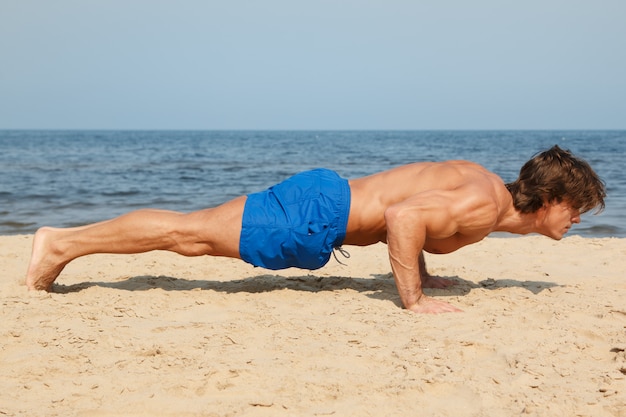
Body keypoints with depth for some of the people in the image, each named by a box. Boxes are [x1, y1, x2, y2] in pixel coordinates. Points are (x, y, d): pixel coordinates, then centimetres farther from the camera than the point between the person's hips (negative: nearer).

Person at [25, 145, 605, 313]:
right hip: (317, 213, -8)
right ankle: (63, 242, 4)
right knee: (190, 234, -4)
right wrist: (412, 300, -23)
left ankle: (65, 240, 19)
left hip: (325, 193, 8)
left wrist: (420, 269, 29)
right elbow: (401, 216, -30)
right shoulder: (482, 208, -17)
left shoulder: (483, 180, 13)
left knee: (193, 233, 12)